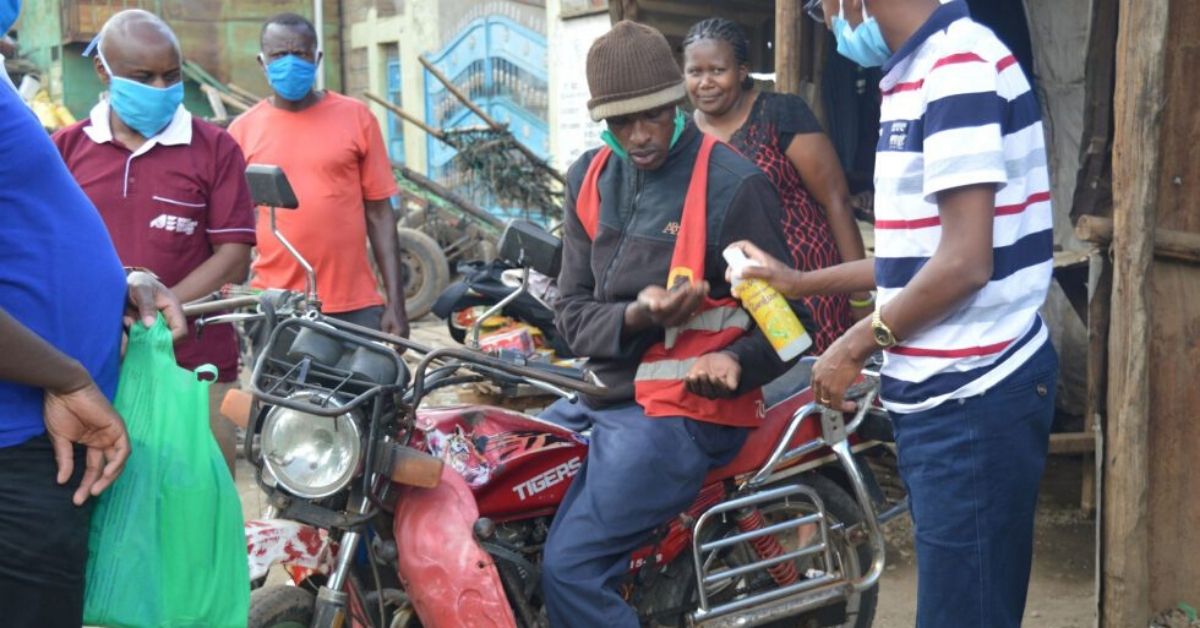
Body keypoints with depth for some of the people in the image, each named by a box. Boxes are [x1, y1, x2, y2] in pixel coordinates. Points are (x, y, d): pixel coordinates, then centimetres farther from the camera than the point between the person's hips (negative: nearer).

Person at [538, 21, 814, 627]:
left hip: (685, 406, -7)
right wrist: (634, 317, -18)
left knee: (570, 568, -17)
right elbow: (573, 310, 4)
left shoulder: (732, 184, -13)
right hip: (599, 393, 8)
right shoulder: (590, 178, 6)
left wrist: (736, 360, -28)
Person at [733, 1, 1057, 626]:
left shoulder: (960, 68, -17)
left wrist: (858, 343, -10)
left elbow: (964, 263, -22)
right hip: (944, 390, 10)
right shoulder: (922, 75, 15)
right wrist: (799, 282, 21)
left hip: (970, 395, -10)